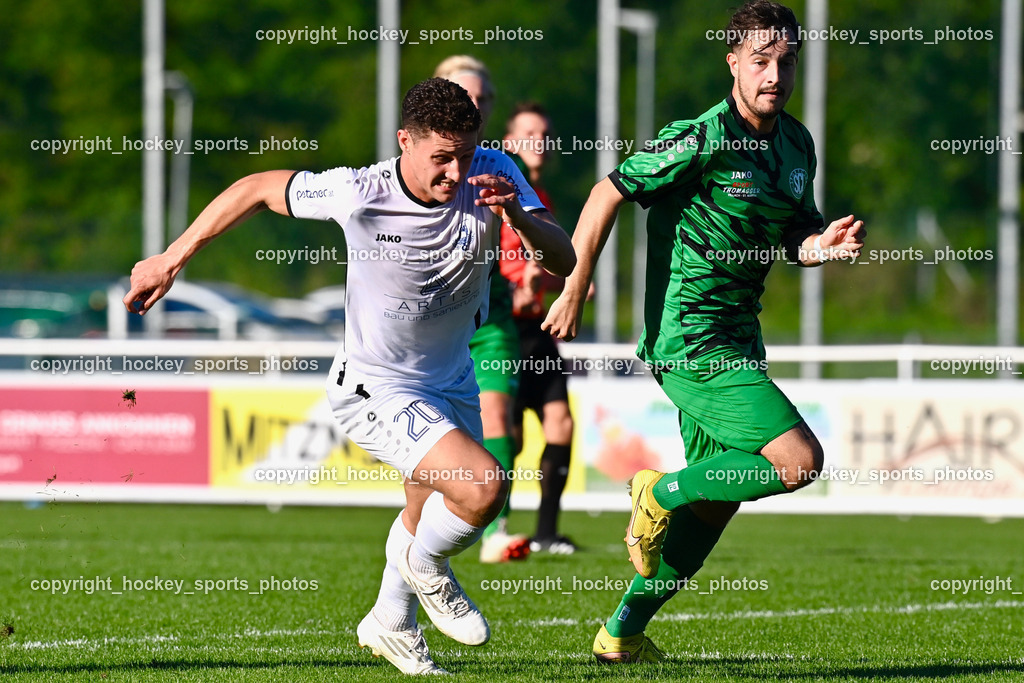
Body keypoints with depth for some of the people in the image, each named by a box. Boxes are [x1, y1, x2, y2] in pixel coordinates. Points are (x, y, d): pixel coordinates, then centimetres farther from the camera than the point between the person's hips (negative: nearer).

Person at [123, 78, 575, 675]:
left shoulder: (494, 175, -17)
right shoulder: (358, 194, -26)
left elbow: (564, 260, -20)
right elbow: (258, 189, -10)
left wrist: (519, 217, -41)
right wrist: (172, 260, -6)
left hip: (452, 383, 6)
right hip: (376, 390, -6)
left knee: (431, 520, 24)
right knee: (485, 488, -25)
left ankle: (391, 623, 53)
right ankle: (426, 566, 8)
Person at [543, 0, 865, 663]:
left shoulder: (797, 143, 9)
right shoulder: (702, 138, -16)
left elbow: (793, 239, 17)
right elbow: (609, 194, -11)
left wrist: (826, 243, -7)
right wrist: (575, 289, -8)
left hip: (735, 339, 9)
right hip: (689, 337, -9)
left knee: (716, 498, 15)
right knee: (800, 461, -18)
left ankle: (624, 632, 26)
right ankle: (662, 493, 2)